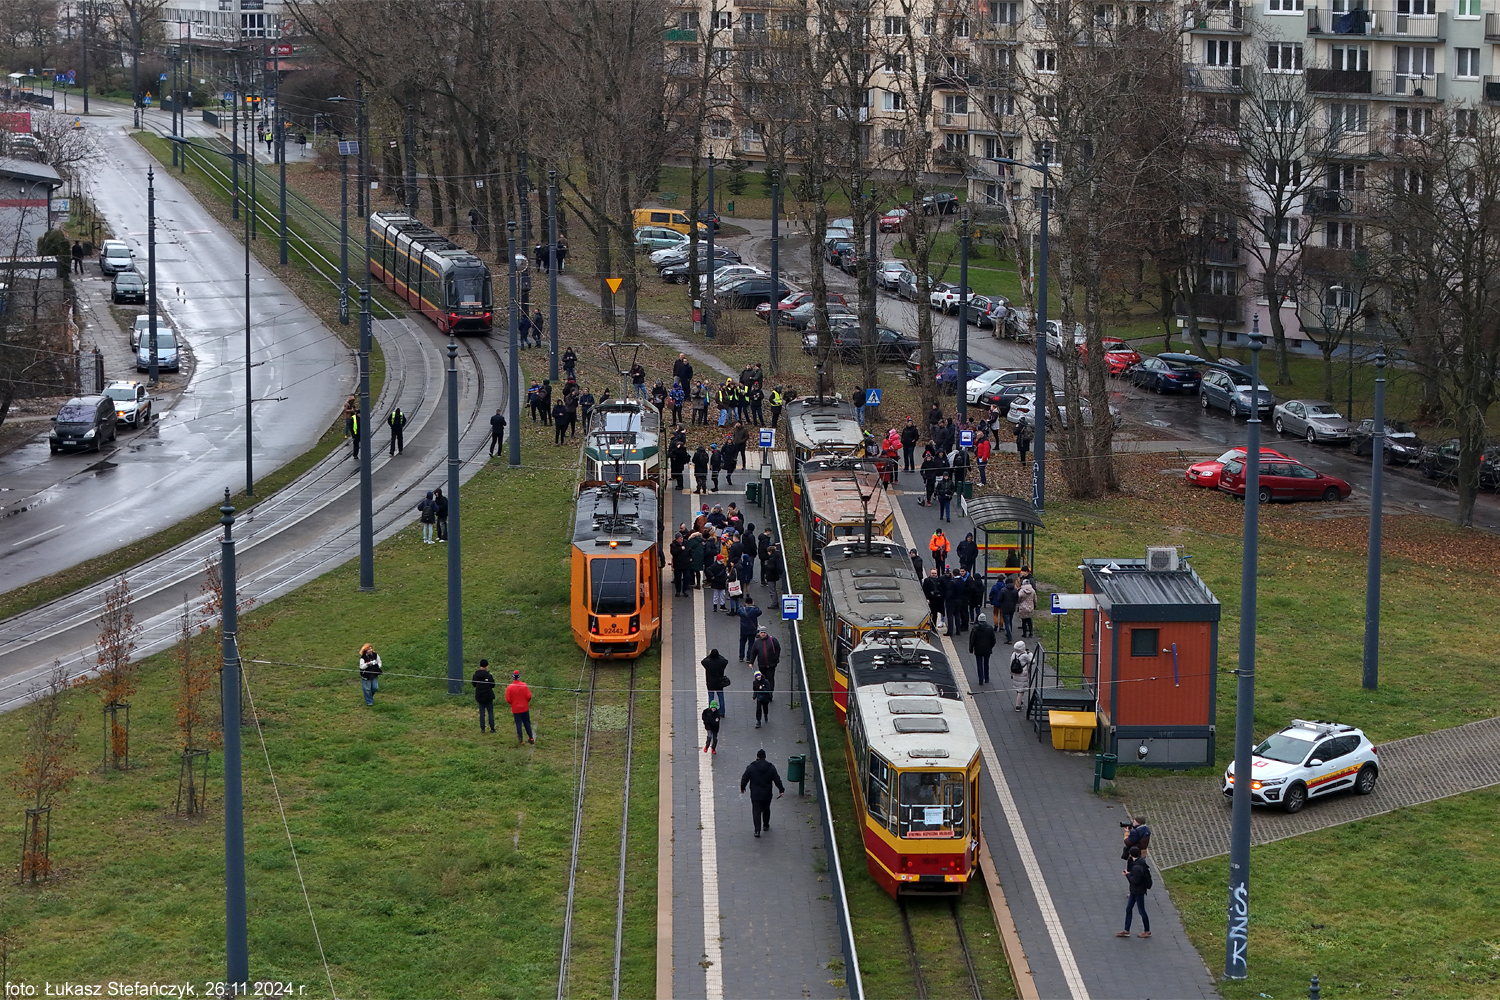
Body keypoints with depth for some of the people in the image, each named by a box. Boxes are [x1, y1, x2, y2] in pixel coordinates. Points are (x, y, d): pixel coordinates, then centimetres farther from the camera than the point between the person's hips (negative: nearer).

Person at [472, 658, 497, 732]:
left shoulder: (476, 675, -5)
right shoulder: (489, 675, -15)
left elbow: (474, 684, 5)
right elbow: (493, 685, -7)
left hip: (479, 697, 3)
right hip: (488, 697, -3)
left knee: (481, 712, 11)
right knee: (490, 712, 8)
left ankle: (482, 728, 10)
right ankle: (492, 728, 8)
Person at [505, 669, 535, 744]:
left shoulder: (509, 687, -13)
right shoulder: (524, 685, -9)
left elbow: (508, 699, -11)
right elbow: (529, 696, -8)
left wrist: (512, 703, 9)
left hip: (516, 709, -2)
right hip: (525, 708, 2)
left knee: (518, 724, 5)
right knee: (527, 723, 15)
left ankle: (520, 740, 4)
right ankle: (531, 738, 19)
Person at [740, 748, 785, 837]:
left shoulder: (751, 767, -8)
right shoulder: (771, 767, -3)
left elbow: (744, 779, 0)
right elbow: (777, 780, 0)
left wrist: (742, 788, 17)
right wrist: (781, 790, 8)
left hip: (755, 794, -2)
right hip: (767, 795, 2)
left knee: (756, 811, 0)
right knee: (766, 810, 22)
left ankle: (757, 830, -10)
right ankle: (766, 826, 37)